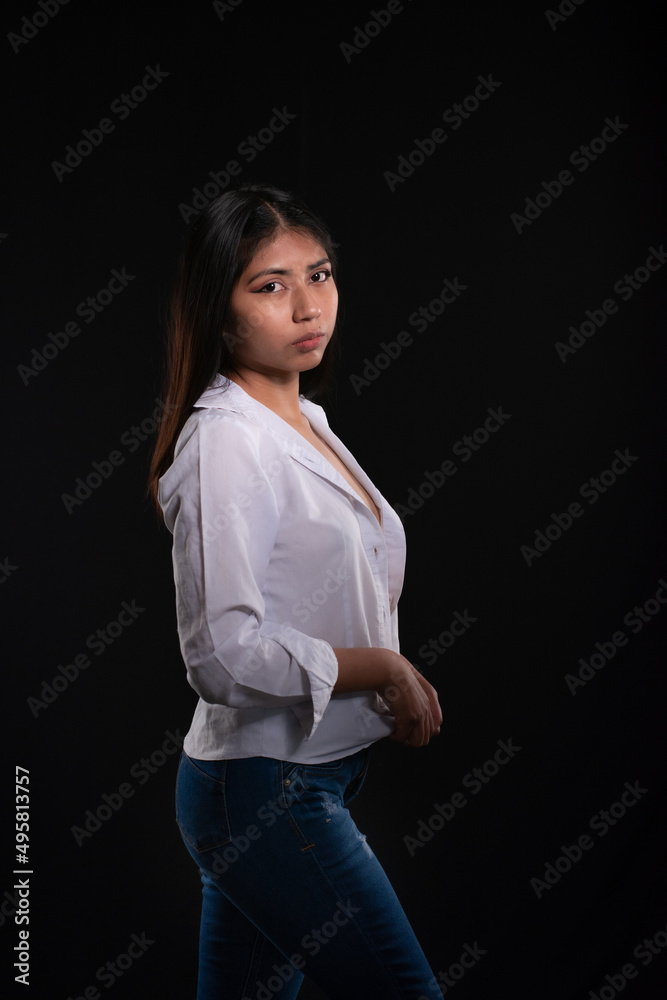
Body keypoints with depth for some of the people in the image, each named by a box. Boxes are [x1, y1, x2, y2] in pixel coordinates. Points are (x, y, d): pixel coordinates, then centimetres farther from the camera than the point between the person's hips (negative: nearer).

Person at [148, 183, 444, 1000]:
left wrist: (405, 687, 4)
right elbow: (223, 655, -26)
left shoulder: (306, 421, 12)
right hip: (266, 790, -9)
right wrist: (383, 668, -15)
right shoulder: (224, 442, -17)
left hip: (312, 774, 9)